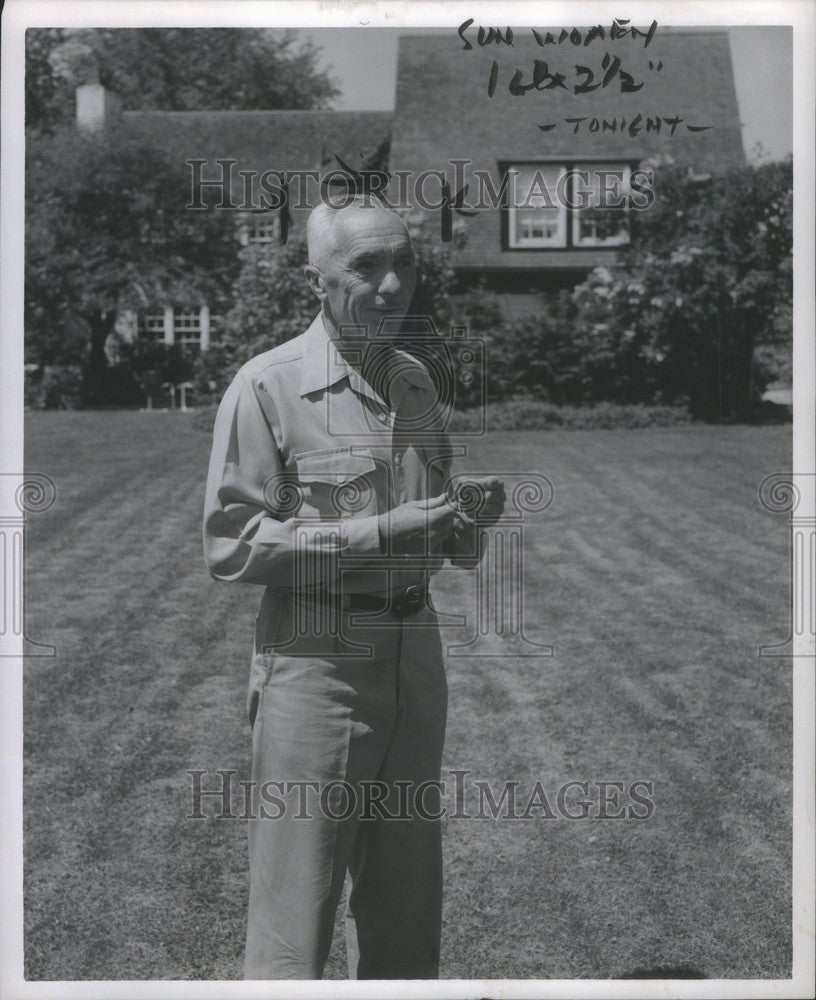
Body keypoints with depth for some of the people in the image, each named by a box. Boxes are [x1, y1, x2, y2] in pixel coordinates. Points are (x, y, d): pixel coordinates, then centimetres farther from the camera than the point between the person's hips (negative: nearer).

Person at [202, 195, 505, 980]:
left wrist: (469, 518, 0)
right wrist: (376, 533, -18)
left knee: (406, 898, 15)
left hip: (415, 647, 6)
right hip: (314, 658, -6)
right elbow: (229, 544, -12)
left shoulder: (416, 382, 12)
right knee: (293, 921, -2)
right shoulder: (268, 385, -8)